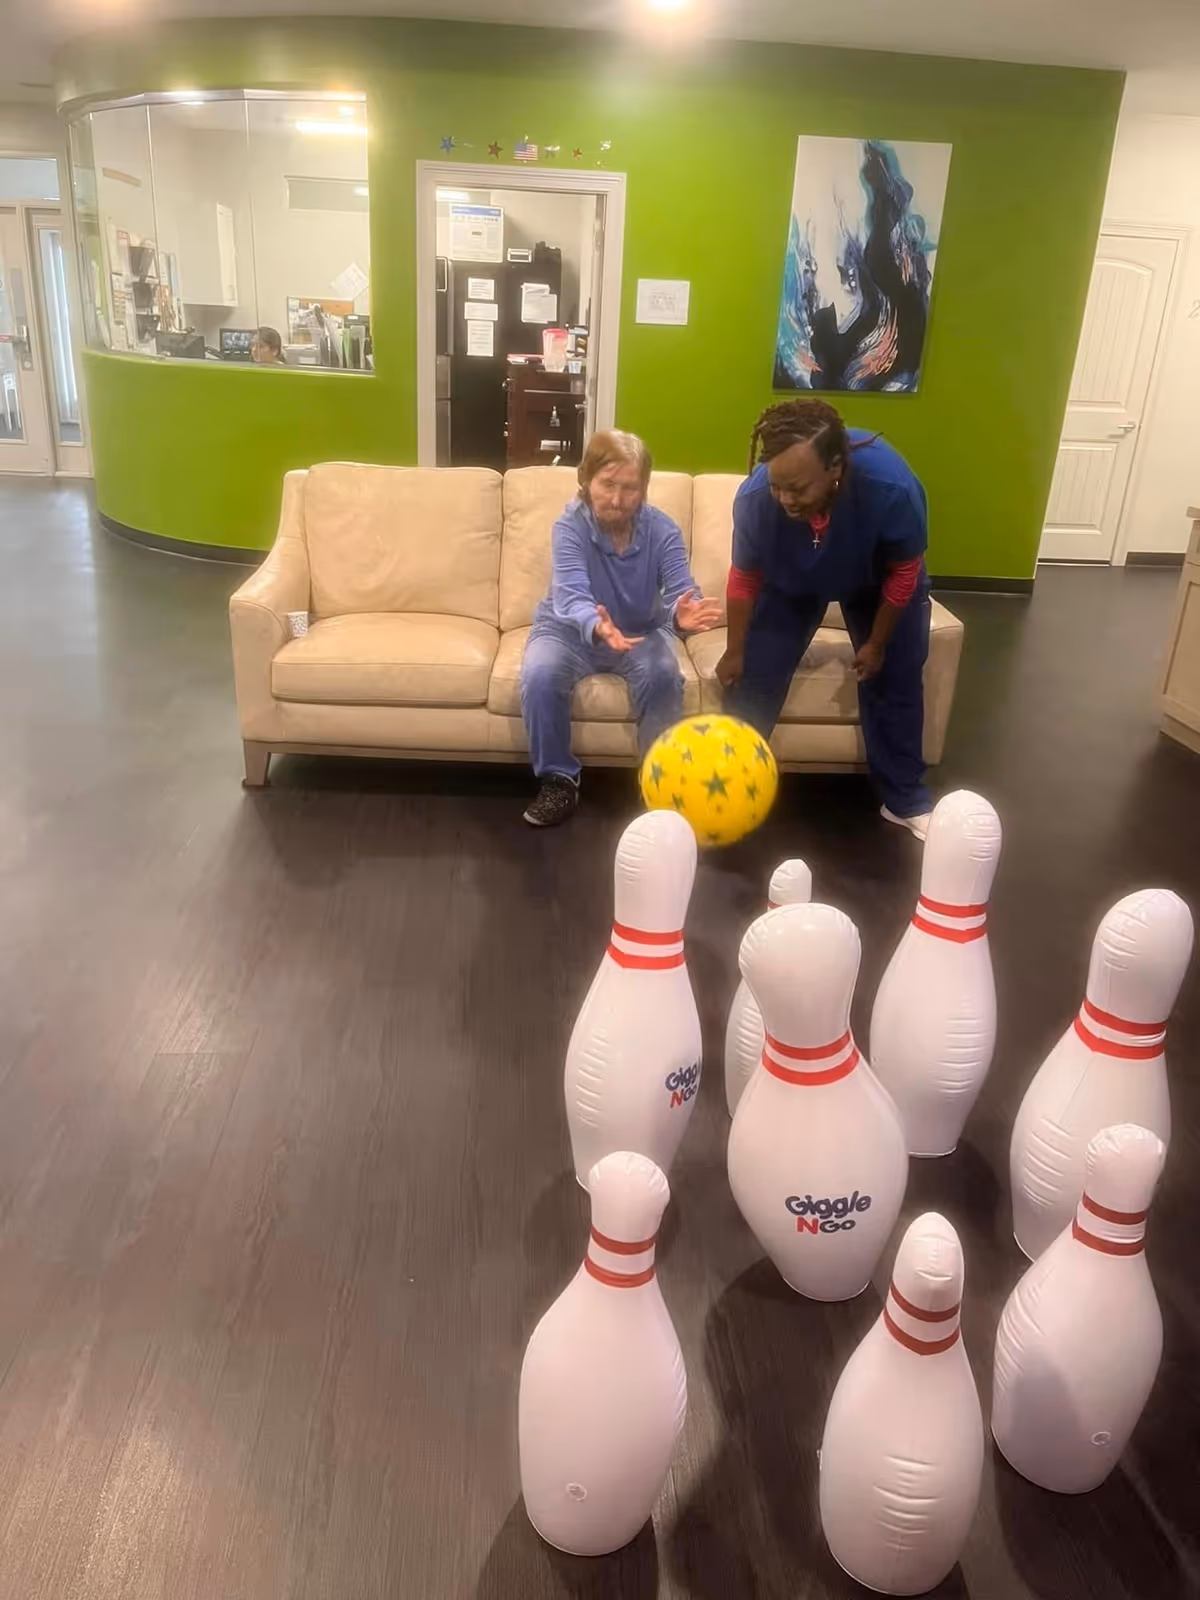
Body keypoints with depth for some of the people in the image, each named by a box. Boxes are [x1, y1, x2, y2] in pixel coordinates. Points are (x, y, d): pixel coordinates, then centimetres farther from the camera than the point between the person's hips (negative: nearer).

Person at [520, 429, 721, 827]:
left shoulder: (662, 530, -16)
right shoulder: (569, 527, -22)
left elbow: (681, 590, -28)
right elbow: (571, 597, -38)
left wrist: (682, 614, -55)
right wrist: (597, 626, -62)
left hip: (643, 630, 1)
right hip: (571, 630, -1)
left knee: (664, 676, -31)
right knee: (539, 676, -31)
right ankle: (559, 780, -11)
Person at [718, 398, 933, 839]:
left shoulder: (892, 488, -41)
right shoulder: (755, 497, -38)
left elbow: (903, 573, -21)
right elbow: (745, 577, -18)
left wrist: (877, 643, -12)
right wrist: (734, 651, -9)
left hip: (875, 581, 0)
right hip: (790, 581, 1)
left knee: (896, 681, 4)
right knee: (754, 677, -5)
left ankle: (906, 800, 21)